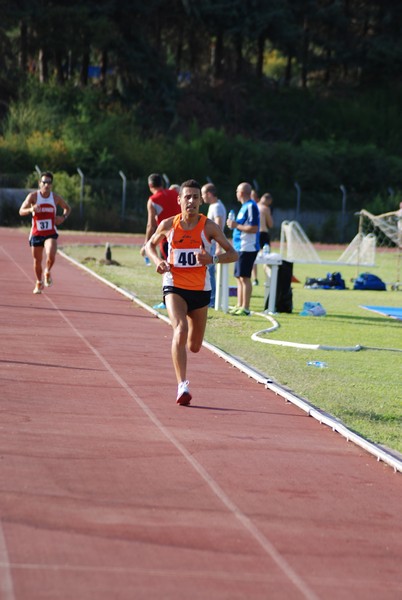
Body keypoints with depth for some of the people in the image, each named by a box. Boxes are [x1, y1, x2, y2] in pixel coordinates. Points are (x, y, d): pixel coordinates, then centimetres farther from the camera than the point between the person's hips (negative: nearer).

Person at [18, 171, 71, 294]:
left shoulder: (56, 198, 0)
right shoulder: (33, 196, -6)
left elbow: (67, 208, 17)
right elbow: (21, 211, -12)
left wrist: (63, 217, -4)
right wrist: (31, 209, -33)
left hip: (51, 233, 0)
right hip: (36, 233, 0)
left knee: (51, 255, -25)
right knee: (37, 261, 9)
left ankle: (47, 272, 7)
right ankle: (39, 282, 35)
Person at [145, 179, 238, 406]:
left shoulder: (209, 227, -6)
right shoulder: (168, 225, -4)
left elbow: (233, 254, -3)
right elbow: (151, 245, 15)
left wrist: (212, 259, -22)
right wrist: (158, 261, -7)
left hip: (201, 289, 2)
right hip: (174, 286, -2)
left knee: (195, 346, 11)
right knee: (180, 329, -27)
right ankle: (182, 386, -29)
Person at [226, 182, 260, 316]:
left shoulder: (251, 206, -14)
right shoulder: (245, 206, 17)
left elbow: (254, 228, -22)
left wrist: (236, 225, -16)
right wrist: (234, 224, 13)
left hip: (247, 248, -10)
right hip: (241, 248, 10)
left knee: (244, 277, -9)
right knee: (239, 277, 14)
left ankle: (245, 308, -8)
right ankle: (239, 306, 20)